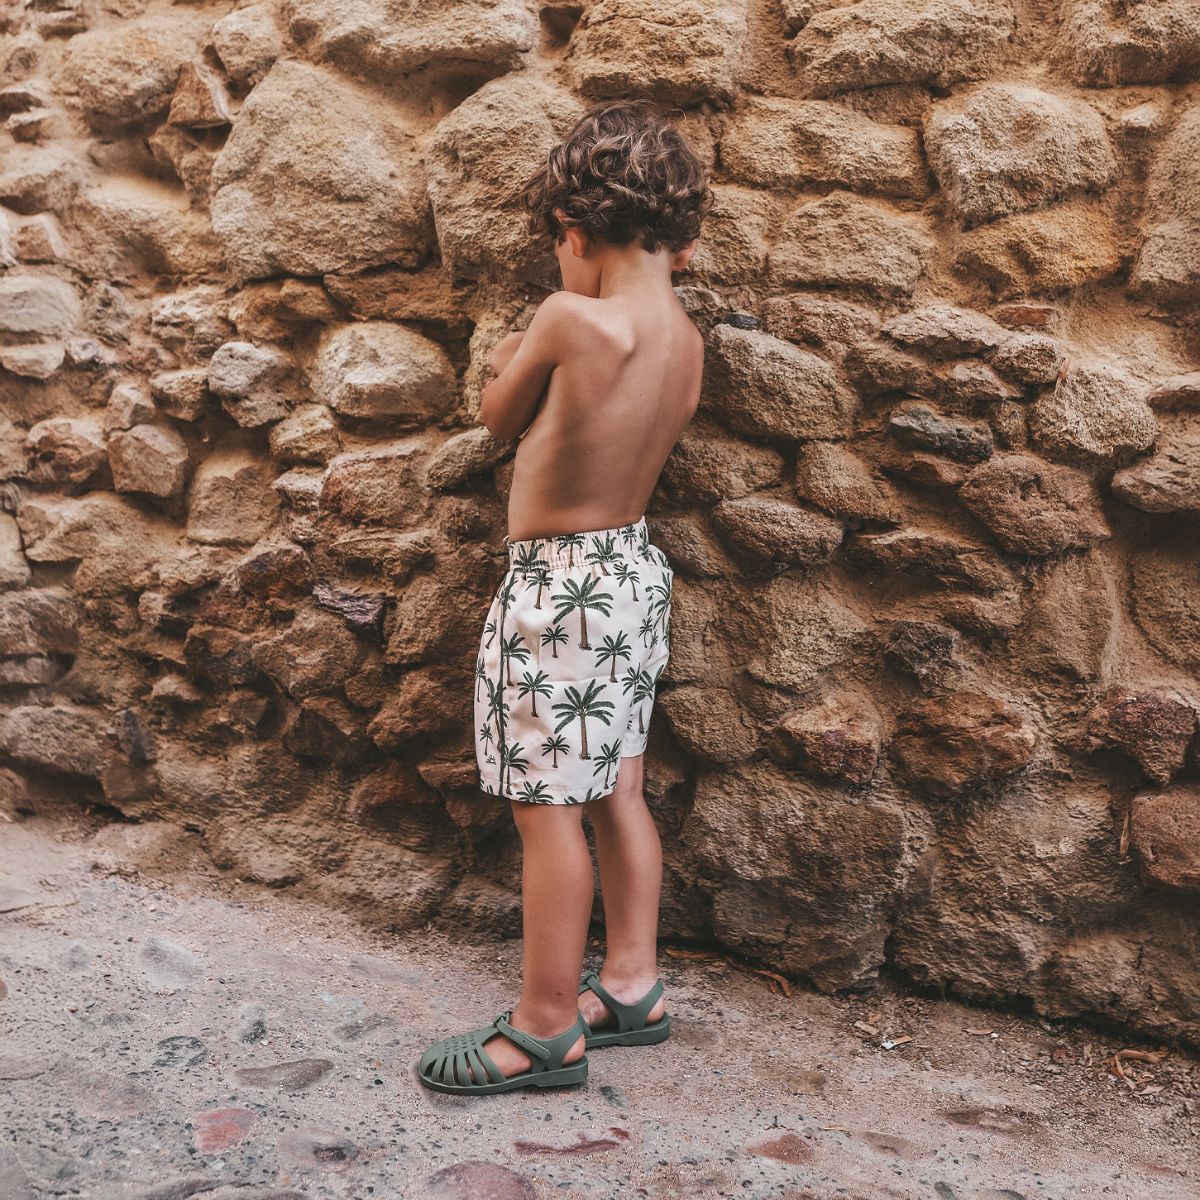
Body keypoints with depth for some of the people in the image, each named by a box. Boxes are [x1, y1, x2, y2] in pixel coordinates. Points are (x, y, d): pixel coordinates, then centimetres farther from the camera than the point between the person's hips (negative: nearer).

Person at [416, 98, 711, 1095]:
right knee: (617, 792, 17)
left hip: (559, 584, -8)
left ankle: (546, 1031, 14)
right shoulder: (685, 338, 1)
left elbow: (500, 415, -4)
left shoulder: (572, 318, -20)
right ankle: (632, 986, 30)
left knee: (548, 809, 2)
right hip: (635, 568, 8)